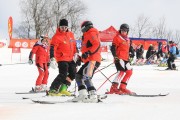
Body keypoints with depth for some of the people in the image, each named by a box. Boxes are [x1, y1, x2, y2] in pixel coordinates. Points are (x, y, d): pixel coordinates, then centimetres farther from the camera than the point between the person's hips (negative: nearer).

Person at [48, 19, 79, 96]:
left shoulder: (71, 34, 10)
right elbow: (52, 49, -18)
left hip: (70, 59, 8)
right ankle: (52, 90, -16)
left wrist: (75, 53, 18)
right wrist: (52, 59, -29)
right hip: (62, 59, -8)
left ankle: (63, 89, 16)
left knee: (73, 74, 8)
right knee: (63, 74, -19)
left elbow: (74, 45, 23)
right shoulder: (57, 37, -11)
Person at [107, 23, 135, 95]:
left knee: (129, 72, 7)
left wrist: (128, 58, 27)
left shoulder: (127, 39, 20)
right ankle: (114, 88, -30)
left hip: (125, 59, 9)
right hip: (119, 58, -9)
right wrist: (115, 56, -21)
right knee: (122, 71, -23)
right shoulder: (117, 38, -3)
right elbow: (113, 48, -9)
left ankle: (122, 88, 12)